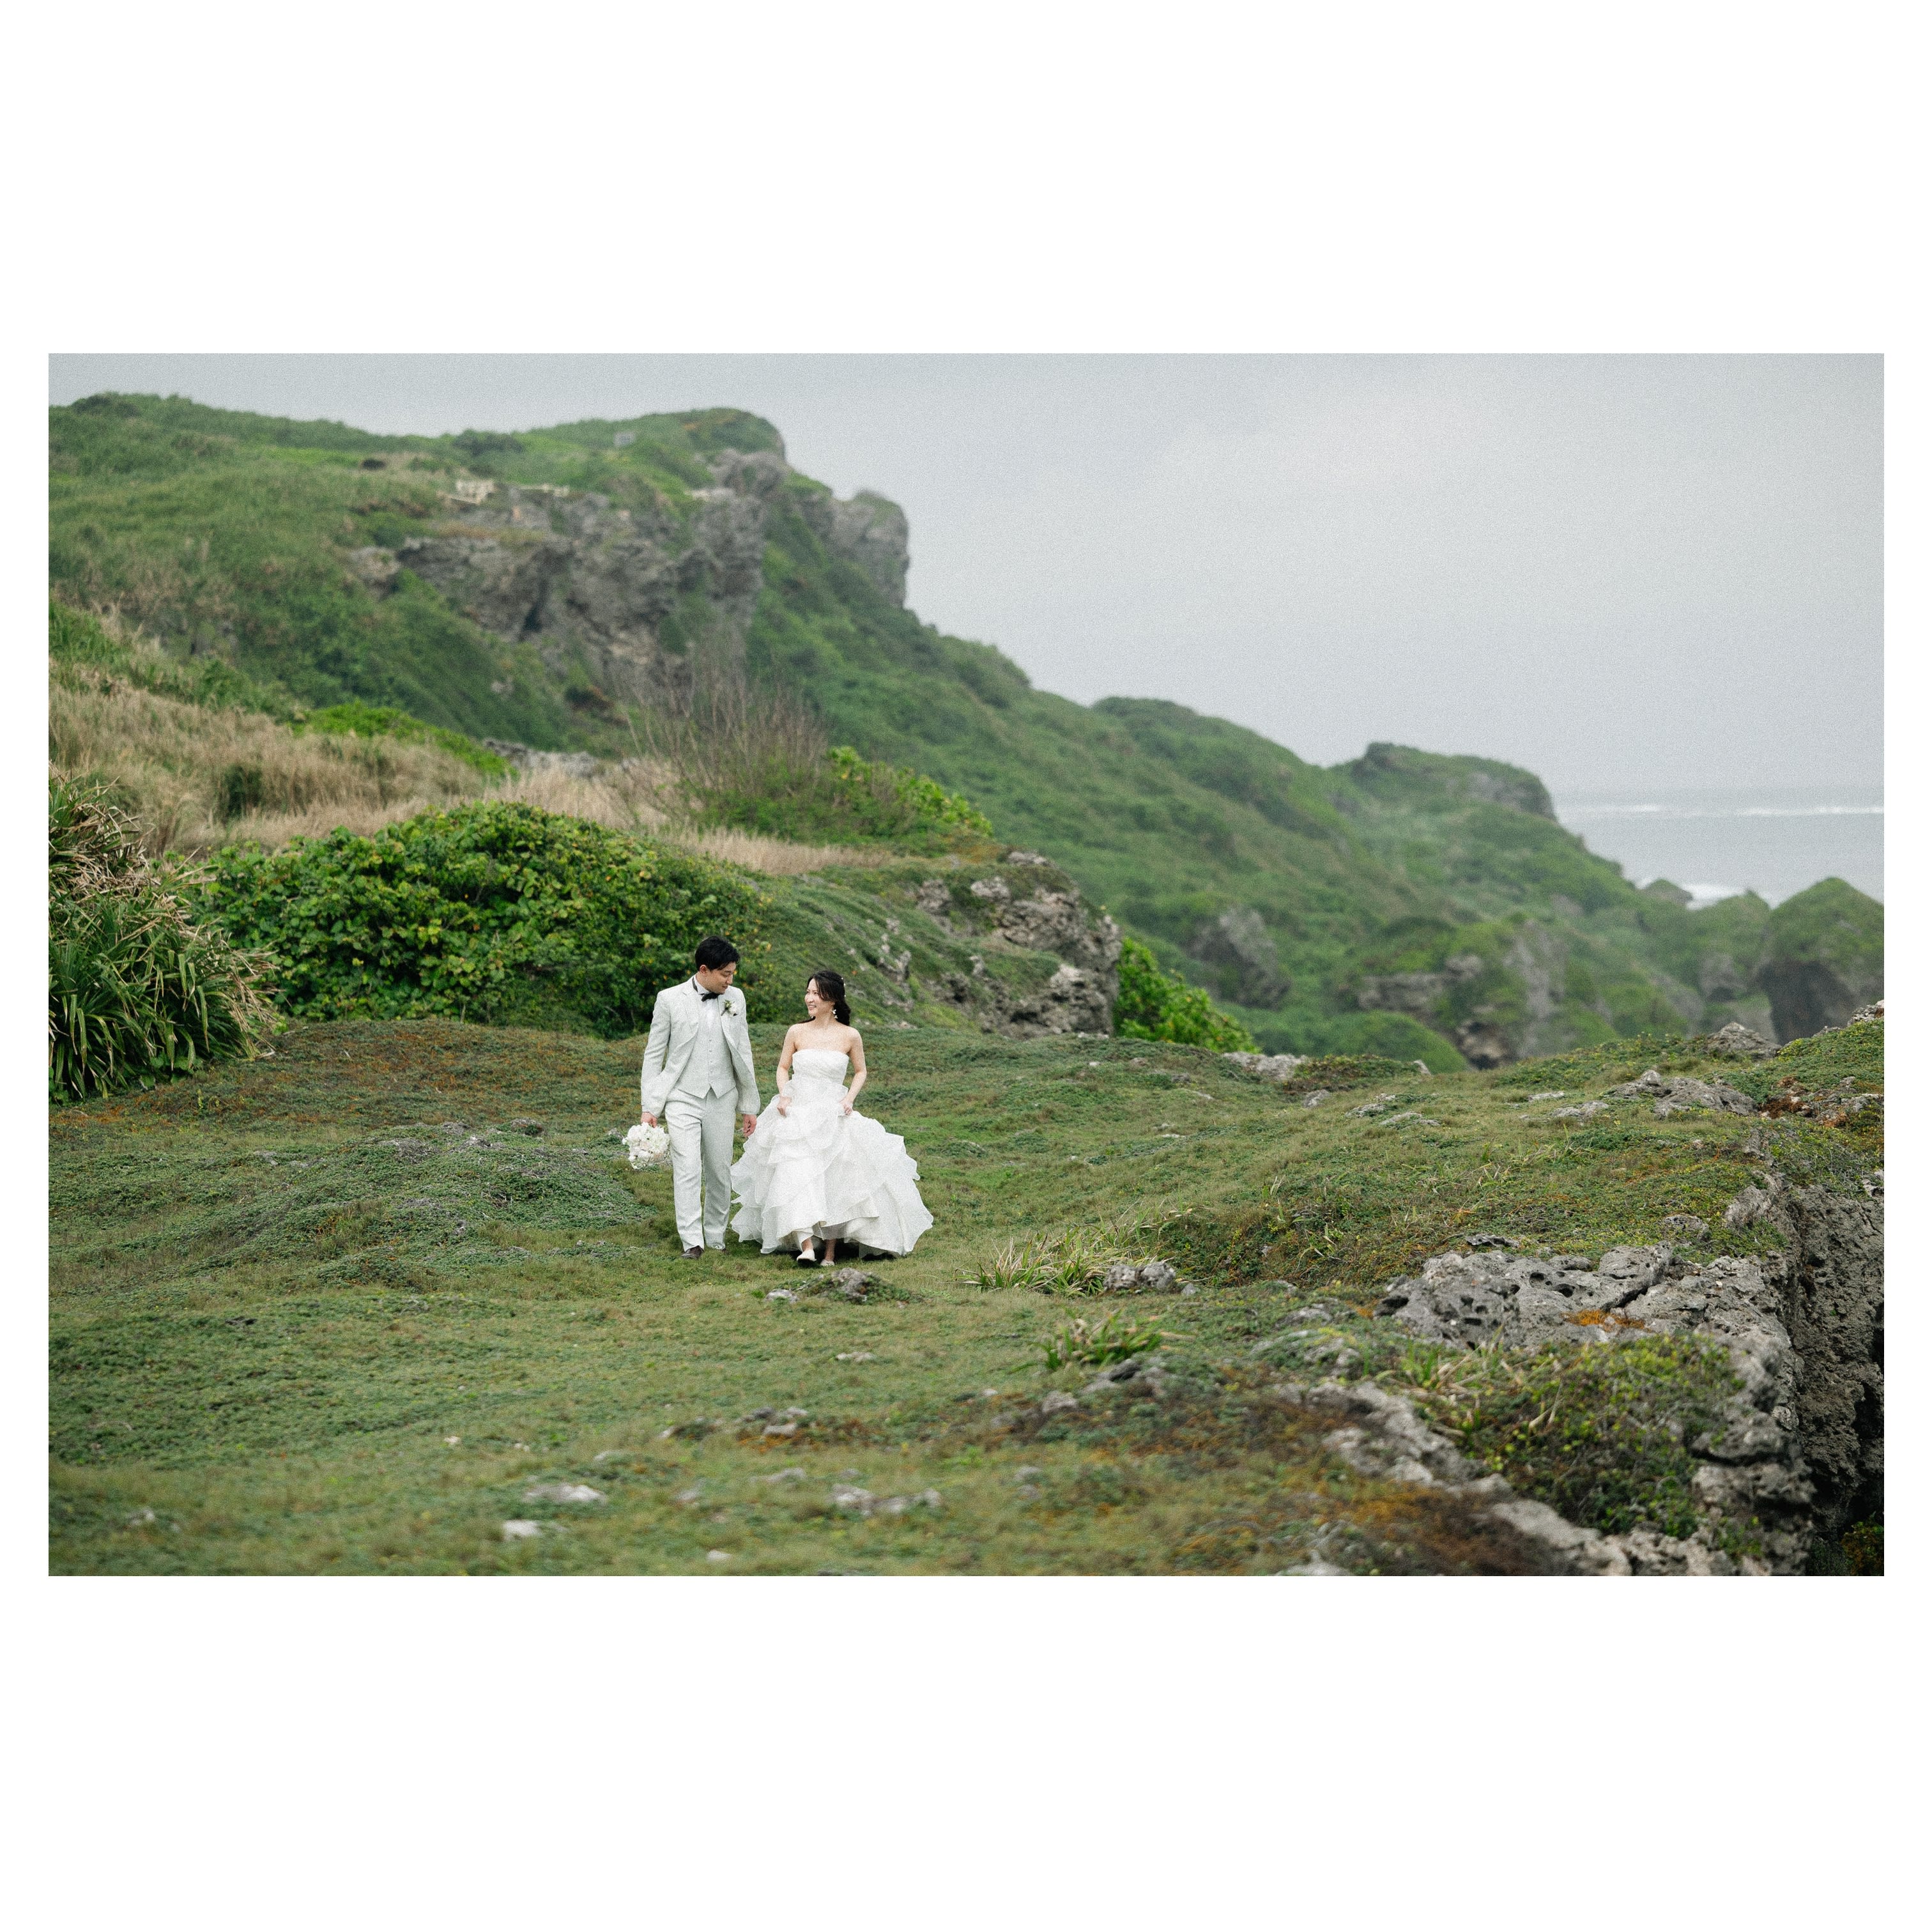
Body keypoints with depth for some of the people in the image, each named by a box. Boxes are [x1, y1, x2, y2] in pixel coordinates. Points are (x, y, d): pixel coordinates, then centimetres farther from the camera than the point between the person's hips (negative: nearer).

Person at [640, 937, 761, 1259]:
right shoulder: (670, 999, -6)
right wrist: (650, 1107, -4)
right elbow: (653, 1054, -1)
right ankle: (692, 1242, -13)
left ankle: (716, 1237, 20)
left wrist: (750, 1105, 12)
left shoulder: (735, 999, 4)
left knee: (720, 1172, 7)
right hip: (682, 1099, -3)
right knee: (687, 1170, -13)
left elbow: (743, 1053, 11)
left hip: (721, 1099, 3)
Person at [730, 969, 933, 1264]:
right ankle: (806, 1246, -28)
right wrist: (783, 1095, -2)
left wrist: (849, 1099, -2)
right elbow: (783, 1068, 15)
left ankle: (830, 1249, 9)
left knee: (834, 1182, -2)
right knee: (797, 1176, -18)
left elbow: (860, 1072, 13)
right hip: (797, 1114, 0)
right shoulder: (797, 1033, 2)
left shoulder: (850, 1036, -1)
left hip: (833, 1116, 0)